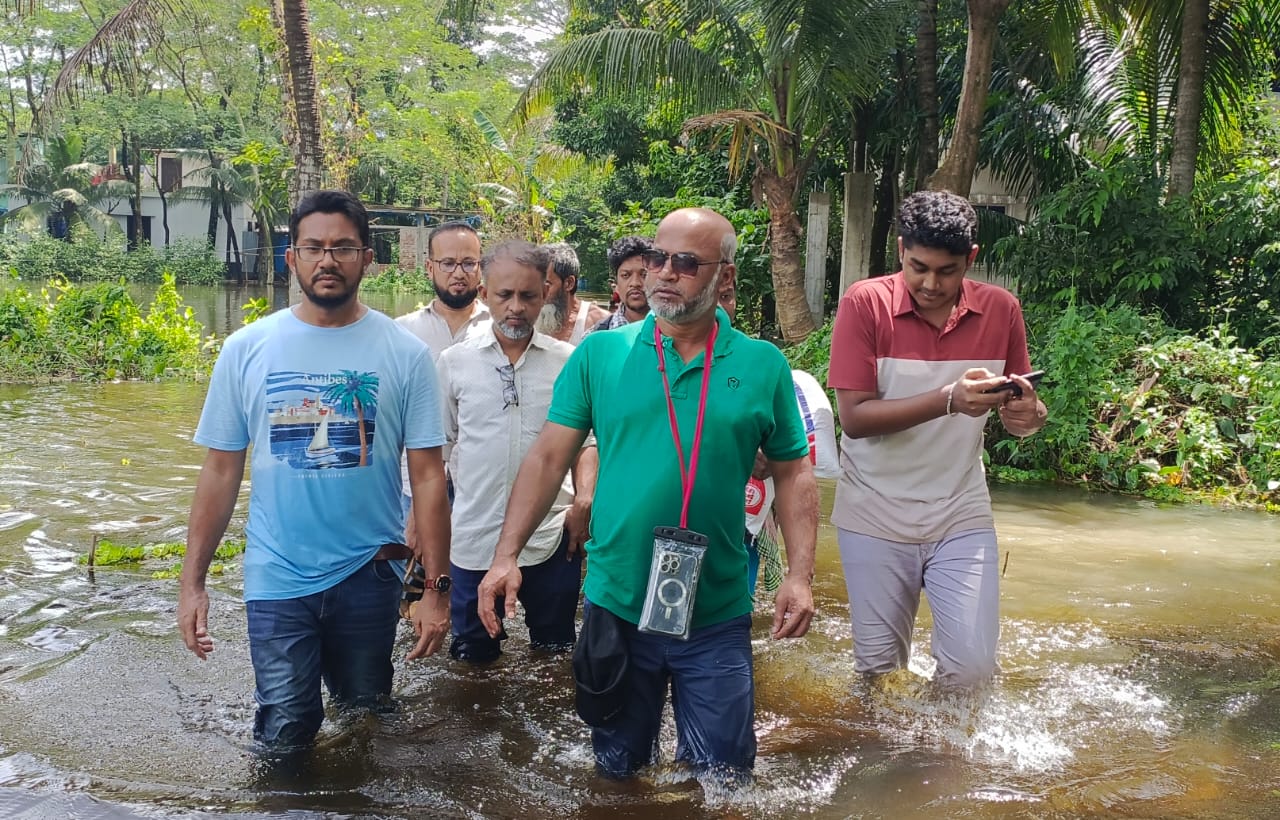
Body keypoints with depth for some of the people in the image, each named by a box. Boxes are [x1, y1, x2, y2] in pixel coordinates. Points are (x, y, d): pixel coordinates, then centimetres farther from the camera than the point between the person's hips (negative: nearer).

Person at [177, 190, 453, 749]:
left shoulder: (404, 353, -6)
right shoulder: (247, 348, -3)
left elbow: (428, 476, -6)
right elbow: (221, 470, 1)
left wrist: (438, 588, -8)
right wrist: (192, 582, -1)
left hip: (369, 575, 0)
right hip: (276, 579, 0)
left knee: (365, 716, 18)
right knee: (284, 735, 5)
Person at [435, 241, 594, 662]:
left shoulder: (569, 362, 0)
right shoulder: (454, 362, 0)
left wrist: (585, 502, -6)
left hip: (550, 539, 0)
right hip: (473, 538, 0)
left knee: (555, 654, 15)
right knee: (474, 659, 15)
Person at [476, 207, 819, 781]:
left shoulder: (762, 365, -2)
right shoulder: (599, 354, -3)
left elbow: (793, 474, 3)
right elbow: (548, 457, -2)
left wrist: (800, 574, -7)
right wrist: (507, 555, -9)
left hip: (717, 619, 0)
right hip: (614, 606, 1)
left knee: (722, 778, 12)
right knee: (616, 770, 20)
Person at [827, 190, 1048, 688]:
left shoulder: (1000, 310, -2)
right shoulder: (864, 304, -12)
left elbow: (1018, 404, 6)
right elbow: (854, 417, -18)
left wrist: (1029, 414, -19)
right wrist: (949, 399, -29)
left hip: (961, 514, 2)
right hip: (875, 515, -2)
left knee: (973, 664, -4)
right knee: (877, 666, 8)